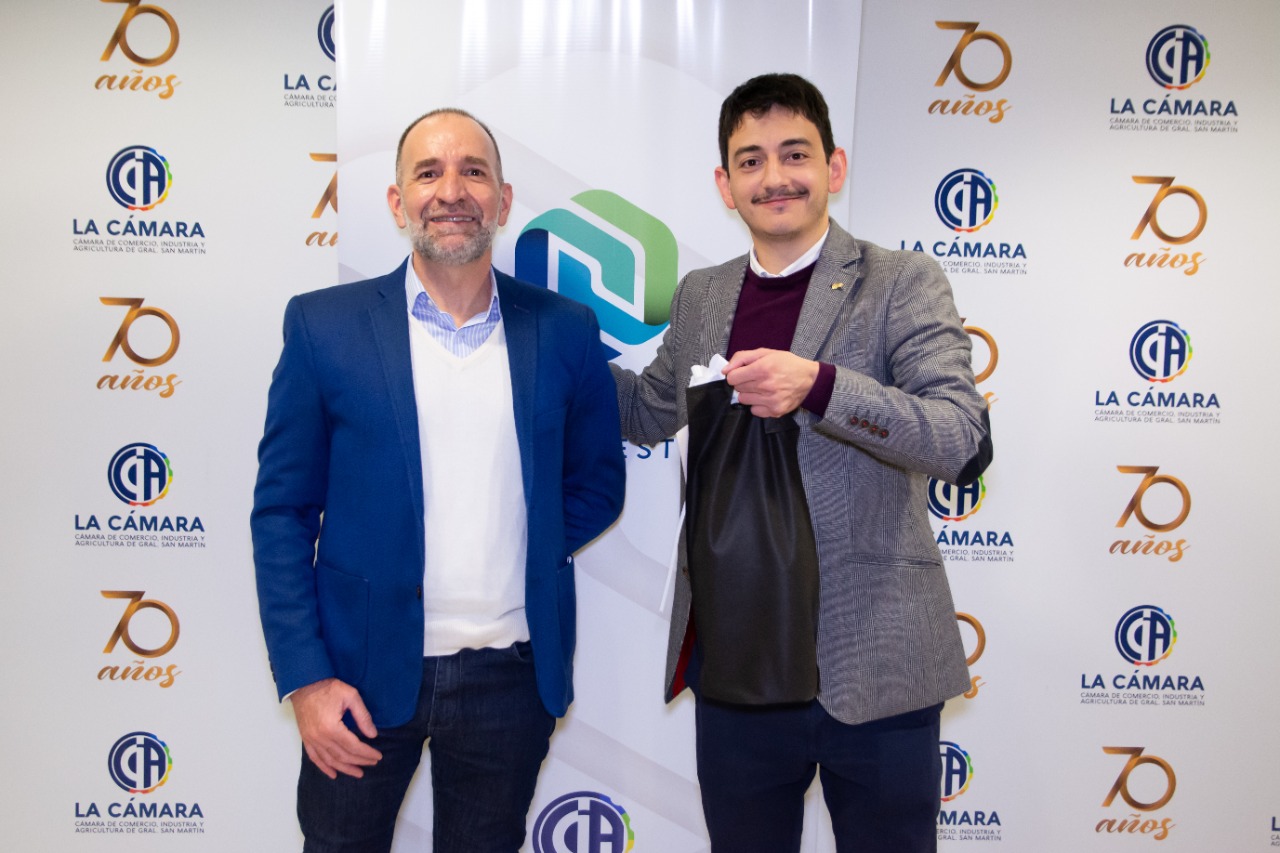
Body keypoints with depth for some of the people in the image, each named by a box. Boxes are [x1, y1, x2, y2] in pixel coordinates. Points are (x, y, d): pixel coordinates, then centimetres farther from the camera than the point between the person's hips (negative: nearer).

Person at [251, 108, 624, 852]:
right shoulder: (324, 324, -4)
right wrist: (306, 677, -7)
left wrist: (531, 552, -3)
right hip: (365, 671, -1)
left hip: (513, 676, 2)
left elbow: (599, 480, 12)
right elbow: (282, 511, -3)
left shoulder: (564, 331, 0)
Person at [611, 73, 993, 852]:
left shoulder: (903, 282, -5)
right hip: (733, 671, 4)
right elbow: (648, 414, 23)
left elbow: (963, 441, -16)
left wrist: (820, 384, -30)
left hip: (870, 671, -4)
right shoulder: (701, 296, 9)